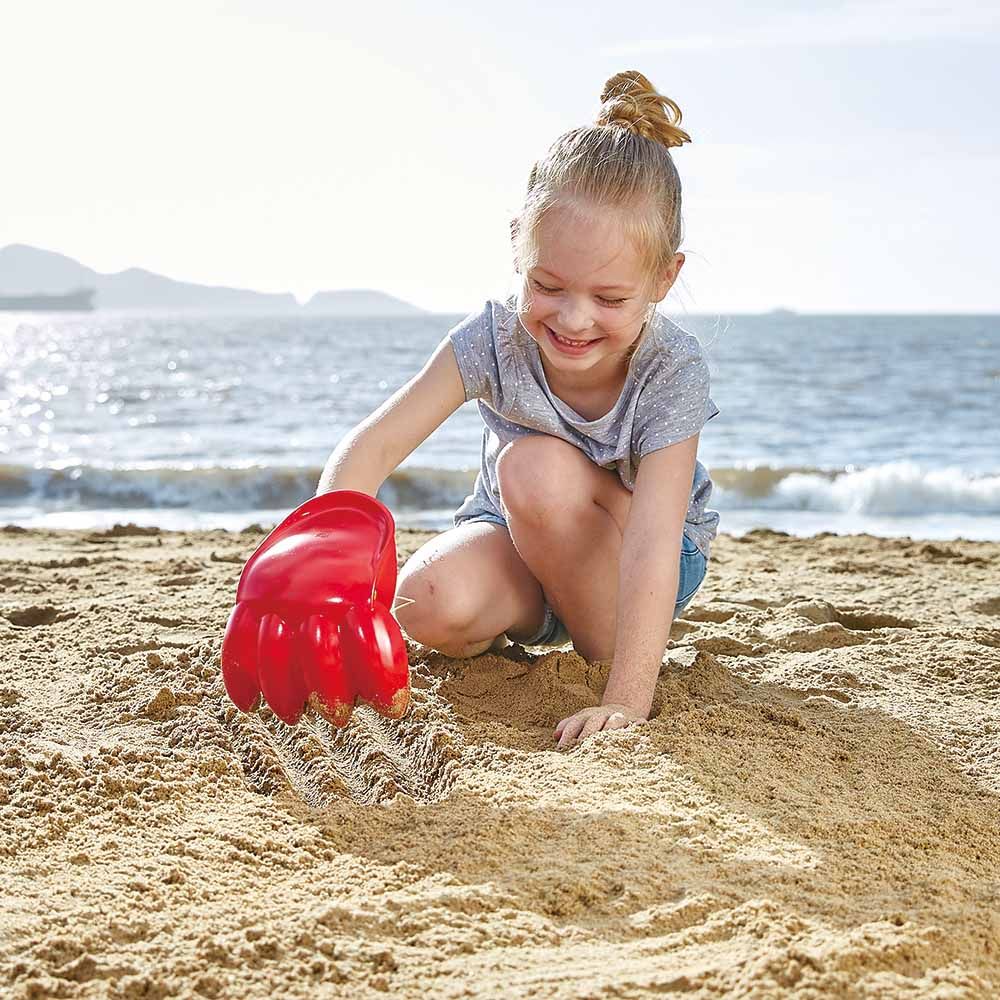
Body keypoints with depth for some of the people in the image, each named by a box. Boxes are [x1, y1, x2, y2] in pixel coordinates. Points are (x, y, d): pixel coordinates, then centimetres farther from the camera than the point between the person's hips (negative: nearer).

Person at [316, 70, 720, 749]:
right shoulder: (495, 338, -22)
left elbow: (653, 540, -37)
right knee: (428, 604, -31)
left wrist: (627, 700, -44)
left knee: (538, 467, -33)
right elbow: (372, 447, -27)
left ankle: (603, 648, -14)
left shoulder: (672, 372, -28)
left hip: (641, 560, -2)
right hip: (515, 540, 2)